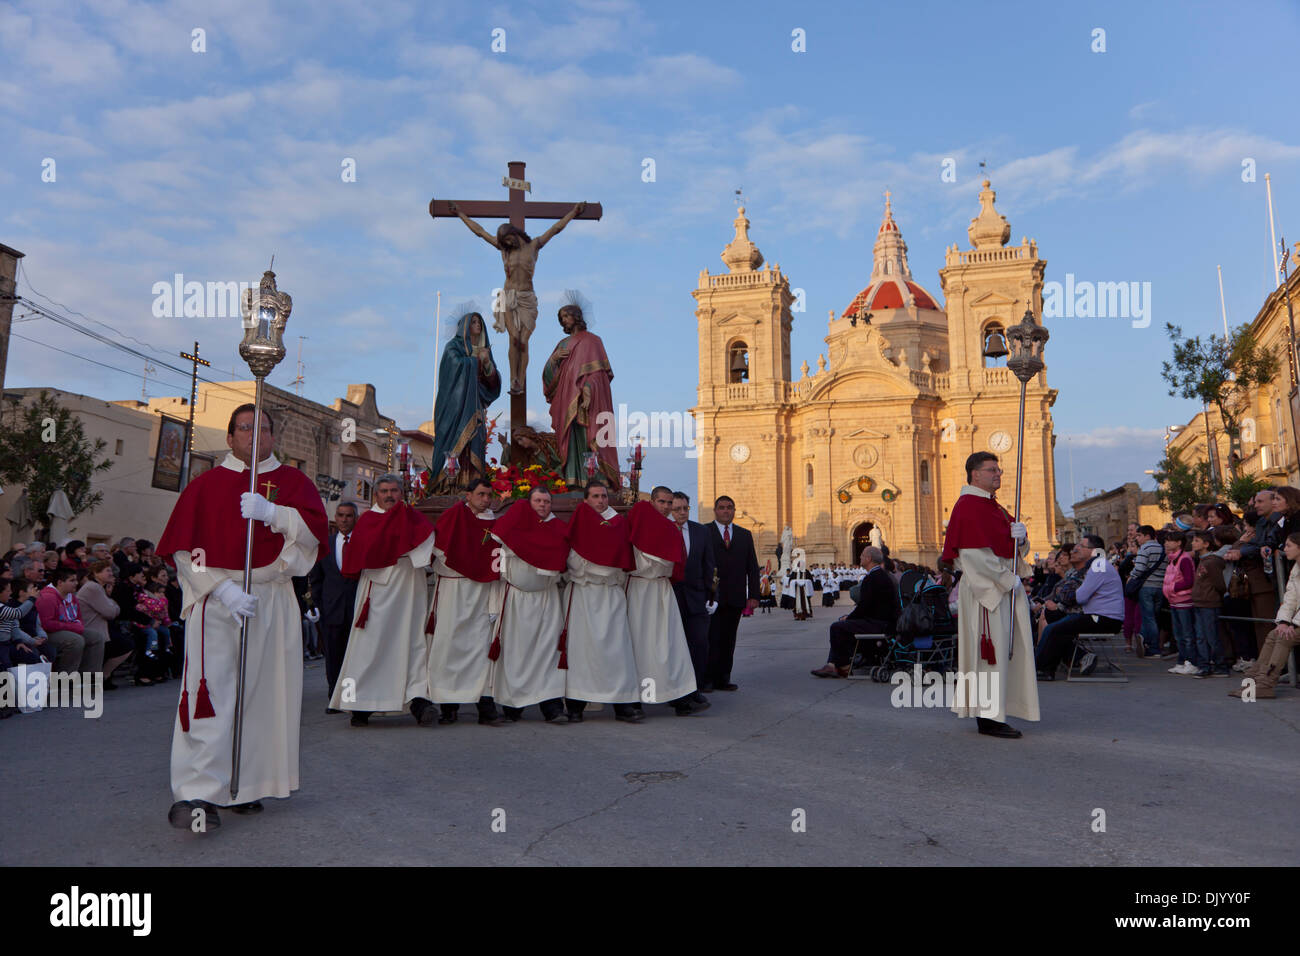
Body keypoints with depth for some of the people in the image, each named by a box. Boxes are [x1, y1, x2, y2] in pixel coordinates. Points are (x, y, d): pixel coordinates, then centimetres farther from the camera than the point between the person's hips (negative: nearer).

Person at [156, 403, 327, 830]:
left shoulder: (294, 482, 12)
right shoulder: (205, 485, 8)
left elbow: (313, 531, -3)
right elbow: (185, 548, 0)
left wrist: (272, 513, -19)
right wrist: (224, 589, -13)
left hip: (274, 602, 2)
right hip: (216, 599, -2)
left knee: (262, 691, 2)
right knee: (211, 690, -12)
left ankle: (244, 785, 13)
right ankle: (197, 793, -11)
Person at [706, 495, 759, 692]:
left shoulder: (745, 535, 17)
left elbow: (752, 567, 14)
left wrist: (753, 595, 5)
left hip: (735, 598, 4)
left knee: (728, 640, 6)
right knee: (710, 639, -4)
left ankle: (722, 679, 13)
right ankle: (706, 679, 3)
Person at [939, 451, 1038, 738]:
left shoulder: (993, 507, 19)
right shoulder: (968, 507, -12)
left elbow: (1017, 549, 20)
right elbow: (976, 555, -20)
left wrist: (1020, 535, -3)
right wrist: (1007, 579, -16)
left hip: (1005, 587, 10)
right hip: (984, 589, -10)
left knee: (1001, 649, 11)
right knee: (990, 651, -8)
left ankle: (991, 712, 19)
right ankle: (988, 717, -3)